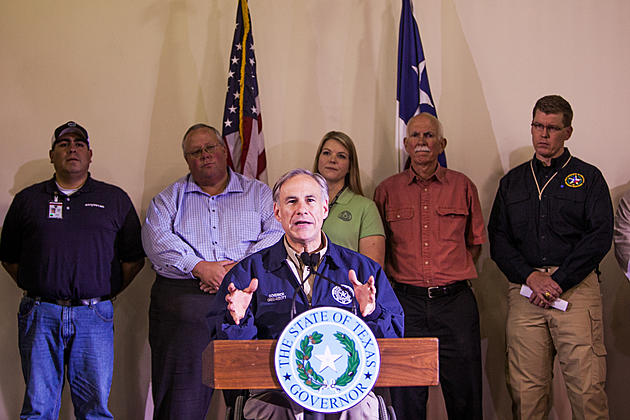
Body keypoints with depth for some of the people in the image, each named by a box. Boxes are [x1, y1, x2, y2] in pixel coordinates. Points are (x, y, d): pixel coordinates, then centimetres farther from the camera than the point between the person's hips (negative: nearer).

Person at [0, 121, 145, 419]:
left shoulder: (115, 199, 11)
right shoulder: (28, 199, 13)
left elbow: (134, 258, 10)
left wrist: (106, 292, 3)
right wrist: (35, 290, 6)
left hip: (94, 316, 0)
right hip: (40, 316, 1)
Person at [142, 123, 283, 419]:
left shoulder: (259, 193, 17)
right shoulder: (171, 197, 17)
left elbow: (276, 235, 3)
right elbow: (156, 239, 1)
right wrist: (200, 267, -12)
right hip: (182, 300, 0)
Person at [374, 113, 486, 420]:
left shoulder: (463, 186, 7)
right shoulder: (387, 190, 7)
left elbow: (475, 242, 15)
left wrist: (456, 275, 5)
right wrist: (396, 277, 3)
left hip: (455, 301, 0)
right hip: (406, 302, 0)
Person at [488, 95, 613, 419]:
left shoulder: (588, 178, 11)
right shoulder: (512, 182, 19)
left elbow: (600, 237, 0)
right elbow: (497, 239, 12)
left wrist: (558, 281, -9)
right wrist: (531, 276, -5)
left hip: (576, 286, -2)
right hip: (524, 287, 2)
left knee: (587, 386, -11)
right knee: (525, 388, -3)